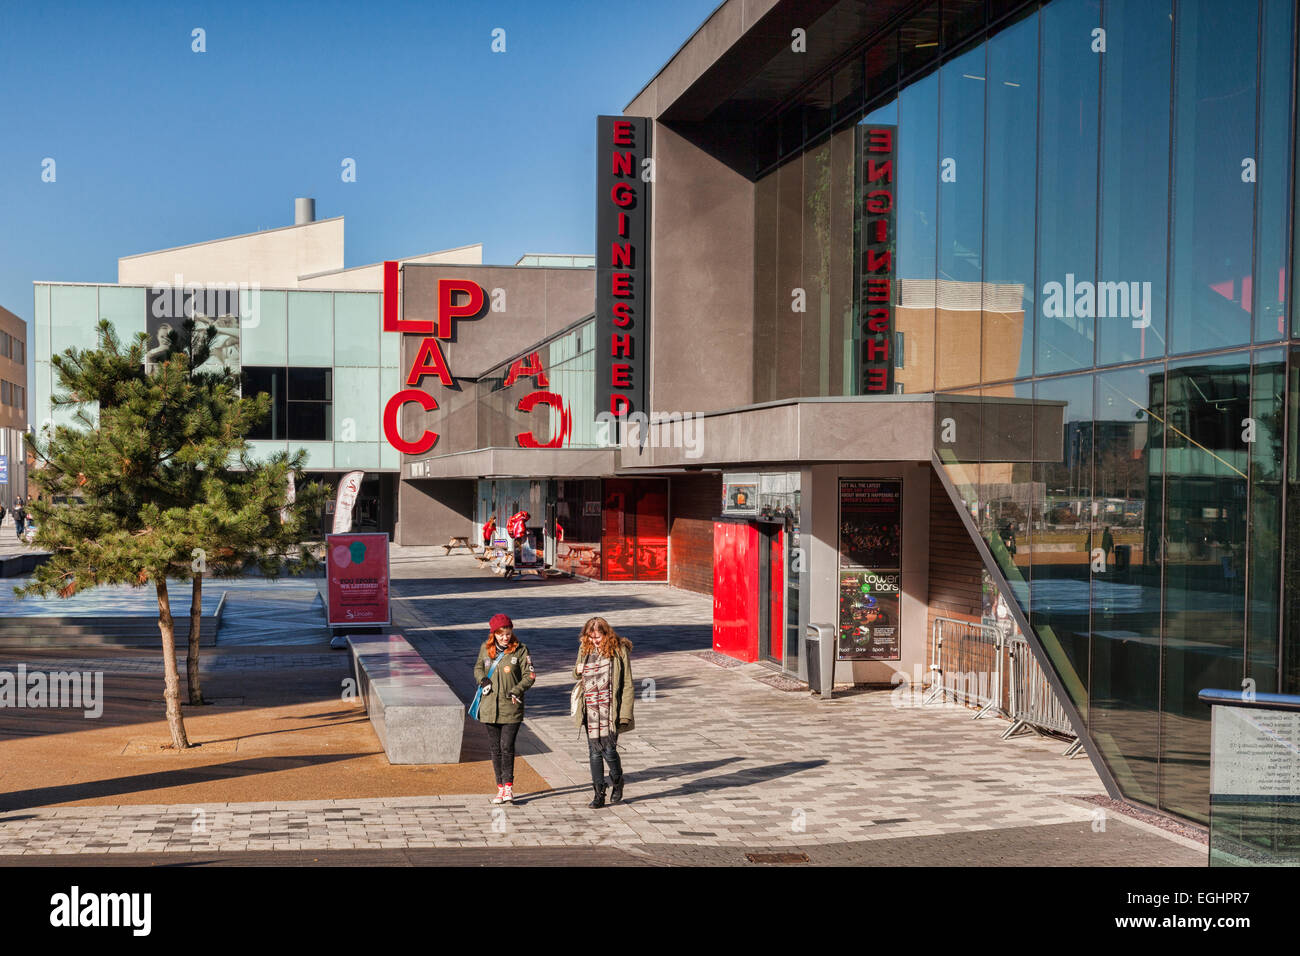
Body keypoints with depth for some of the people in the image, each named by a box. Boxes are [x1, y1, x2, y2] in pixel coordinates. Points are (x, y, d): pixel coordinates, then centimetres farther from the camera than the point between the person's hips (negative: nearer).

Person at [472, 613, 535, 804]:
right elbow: (478, 668, 20)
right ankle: (501, 787, 16)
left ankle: (508, 786, 4)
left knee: (507, 747, -8)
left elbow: (529, 676, -2)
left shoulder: (520, 650, -4)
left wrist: (516, 690, -15)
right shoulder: (486, 648, 6)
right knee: (495, 748, 7)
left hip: (511, 707, -3)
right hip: (490, 707, 3)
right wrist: (483, 679, -1)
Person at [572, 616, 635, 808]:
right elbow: (576, 676, 25)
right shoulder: (585, 650, 9)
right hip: (590, 711, 4)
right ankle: (599, 794, 13)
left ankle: (617, 781, 24)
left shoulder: (619, 650, -4)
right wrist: (577, 671, -1)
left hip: (610, 711, -4)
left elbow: (628, 685, -3)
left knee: (609, 750, -6)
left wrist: (625, 713, -9)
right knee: (594, 752, 3)